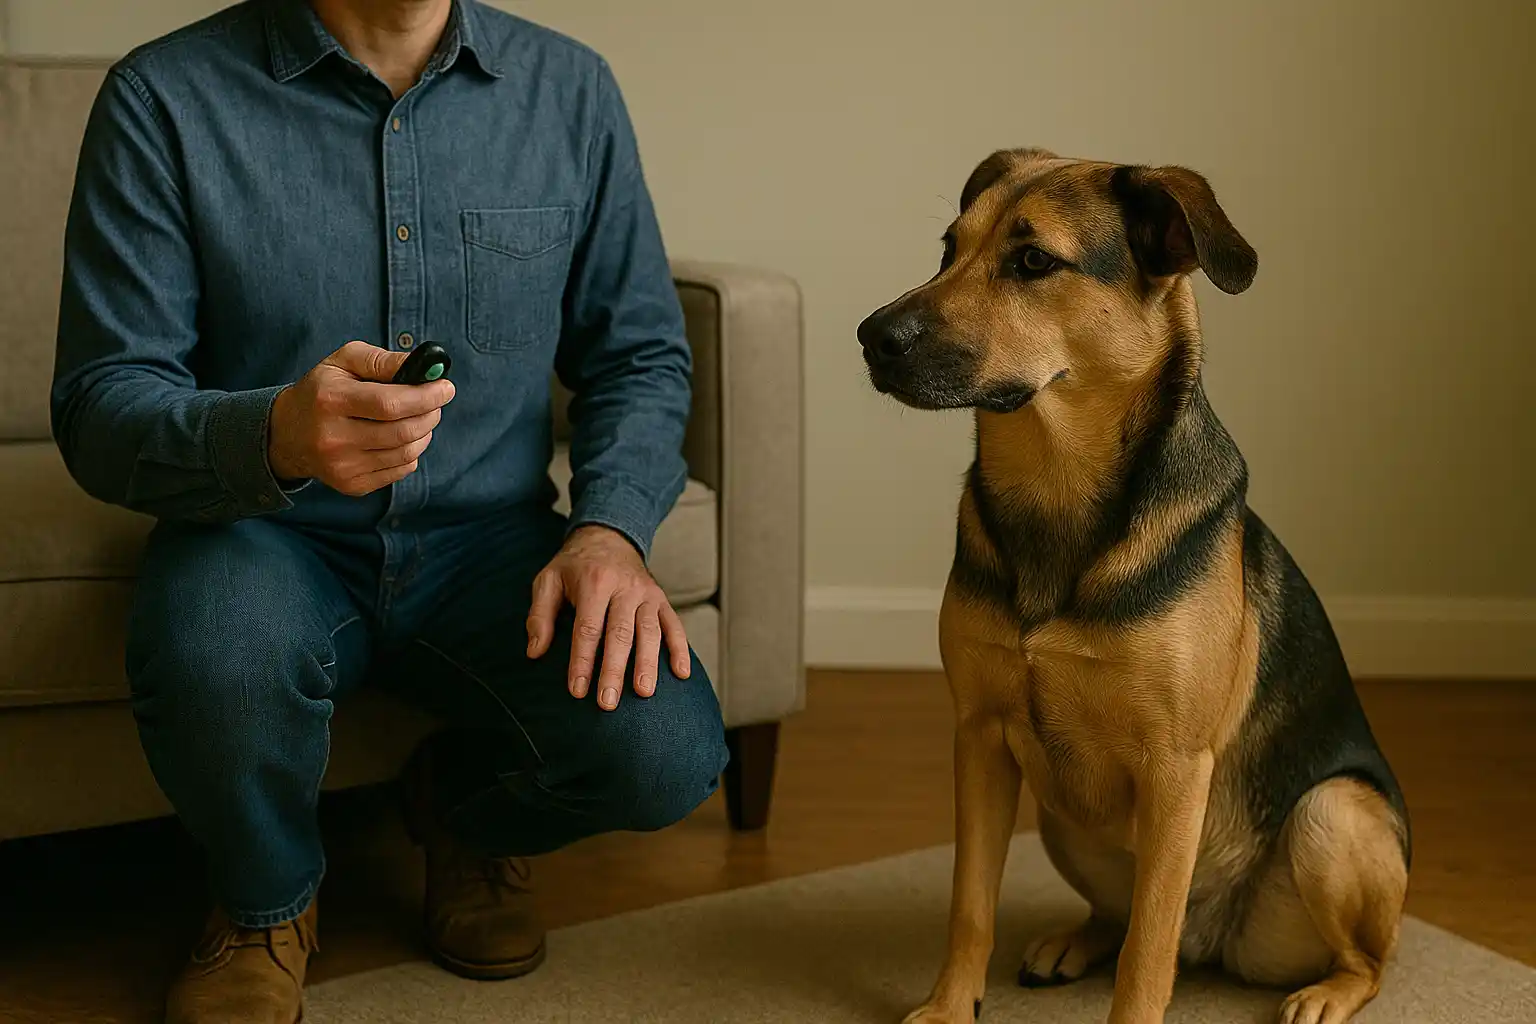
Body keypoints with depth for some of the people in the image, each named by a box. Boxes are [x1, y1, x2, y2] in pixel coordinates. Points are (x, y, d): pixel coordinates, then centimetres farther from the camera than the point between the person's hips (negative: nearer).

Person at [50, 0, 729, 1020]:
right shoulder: (166, 98, -9)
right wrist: (274, 436, -34)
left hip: (489, 533, 2)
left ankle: (469, 812, 16)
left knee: (664, 751, -25)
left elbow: (641, 354, 7)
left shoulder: (571, 90, 1)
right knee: (218, 657, -37)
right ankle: (267, 900, 2)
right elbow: (100, 409, -11)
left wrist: (611, 527, -14)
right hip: (266, 536, -2)